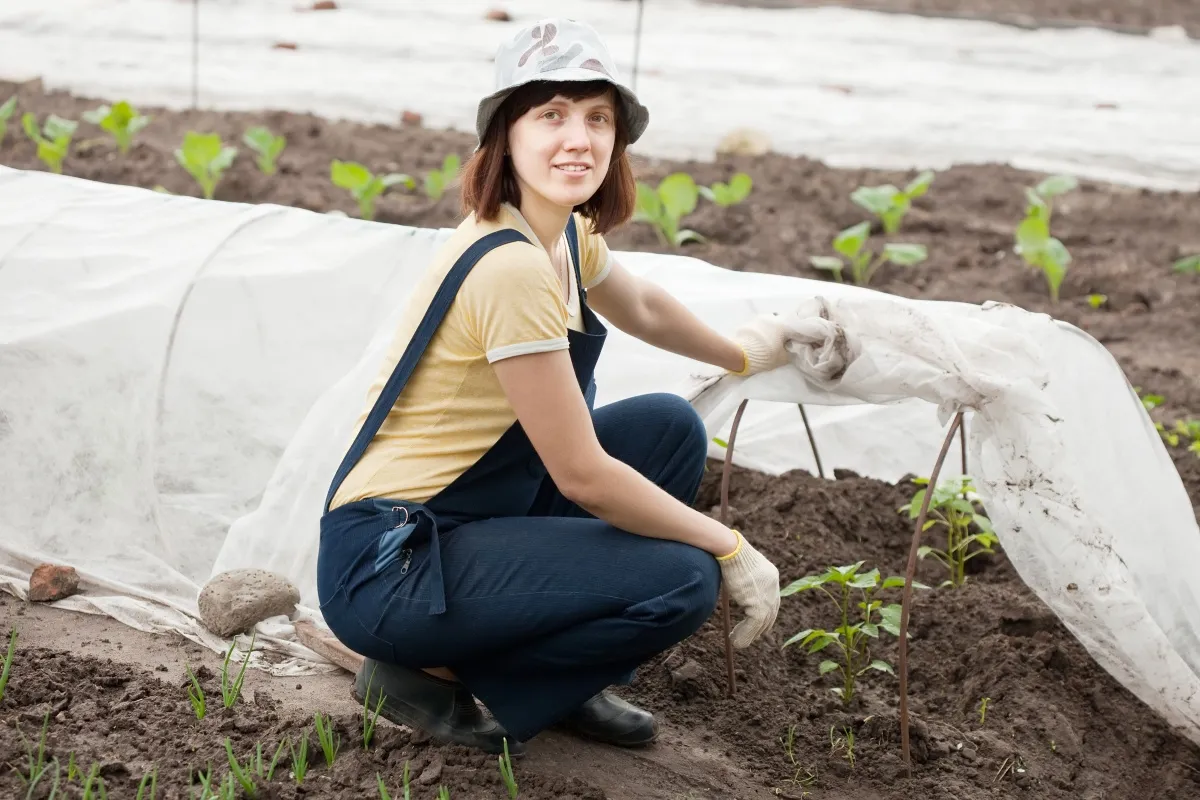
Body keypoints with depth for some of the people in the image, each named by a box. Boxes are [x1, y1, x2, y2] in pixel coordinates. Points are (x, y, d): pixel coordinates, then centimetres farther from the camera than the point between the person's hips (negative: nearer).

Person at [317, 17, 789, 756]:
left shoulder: (566, 236, 3)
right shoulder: (511, 266, -25)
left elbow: (642, 308, 28)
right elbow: (582, 476, -22)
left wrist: (739, 353, 42)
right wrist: (731, 549, -12)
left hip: (465, 517, 9)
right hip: (389, 564, -9)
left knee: (670, 428, 8)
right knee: (682, 581, -16)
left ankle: (568, 684, 14)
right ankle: (434, 675, -2)